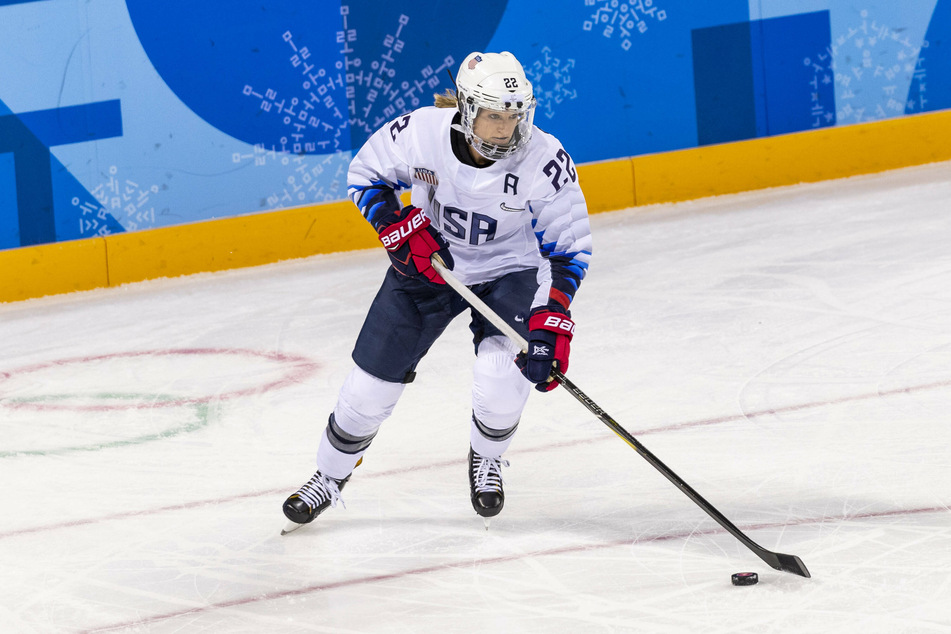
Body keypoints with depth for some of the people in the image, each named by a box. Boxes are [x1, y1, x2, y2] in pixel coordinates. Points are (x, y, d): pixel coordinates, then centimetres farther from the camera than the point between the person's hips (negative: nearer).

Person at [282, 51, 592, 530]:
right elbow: (365, 175, -4)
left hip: (508, 270, -1)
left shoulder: (546, 162, -27)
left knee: (502, 374, -24)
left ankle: (486, 459, 10)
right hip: (427, 262, 1)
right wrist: (402, 228, -19)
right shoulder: (419, 132, -25)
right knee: (373, 381, 3)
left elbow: (568, 251, -17)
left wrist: (552, 322, -28)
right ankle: (330, 477, 30)